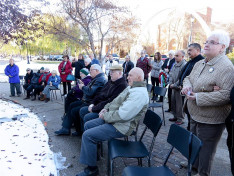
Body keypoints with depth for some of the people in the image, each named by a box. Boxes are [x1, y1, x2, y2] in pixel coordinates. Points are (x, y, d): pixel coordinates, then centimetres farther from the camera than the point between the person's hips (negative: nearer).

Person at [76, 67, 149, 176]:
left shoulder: (139, 93, -23)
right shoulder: (131, 88, 11)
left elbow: (122, 115, -30)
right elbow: (116, 102, 21)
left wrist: (105, 116, -17)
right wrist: (106, 108, 4)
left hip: (121, 126, -11)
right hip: (111, 118, 11)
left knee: (87, 135, -17)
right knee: (88, 125, 16)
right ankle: (91, 150, 31)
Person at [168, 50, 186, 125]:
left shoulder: (184, 65, -16)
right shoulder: (175, 64, 11)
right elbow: (171, 74, 15)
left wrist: (174, 85, -15)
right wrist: (170, 83, 1)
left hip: (179, 88, -8)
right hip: (173, 87, 8)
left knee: (179, 104, 0)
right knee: (173, 102, 16)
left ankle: (180, 119, 14)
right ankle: (175, 116, 30)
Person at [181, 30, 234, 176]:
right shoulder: (200, 63, 7)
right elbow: (188, 78, 19)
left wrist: (198, 97, -26)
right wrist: (187, 86, -5)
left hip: (210, 121, -9)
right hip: (195, 115, 9)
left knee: (205, 151, 9)